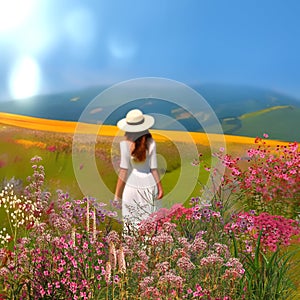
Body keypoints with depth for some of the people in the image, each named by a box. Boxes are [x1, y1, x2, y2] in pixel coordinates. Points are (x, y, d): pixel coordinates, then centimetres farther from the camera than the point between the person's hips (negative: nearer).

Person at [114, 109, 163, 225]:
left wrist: (117, 194, -5)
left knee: (132, 222, 9)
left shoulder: (125, 144, -15)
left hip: (132, 186, -2)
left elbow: (123, 171, -13)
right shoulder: (151, 143, -8)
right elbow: (154, 168, -5)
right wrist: (160, 187, 7)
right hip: (149, 184, 3)